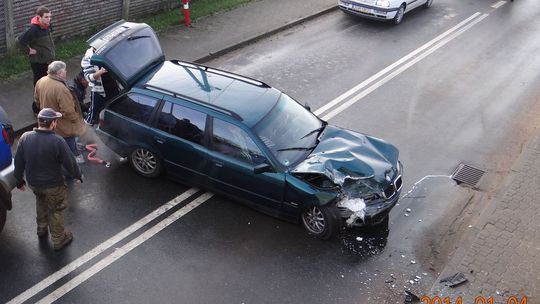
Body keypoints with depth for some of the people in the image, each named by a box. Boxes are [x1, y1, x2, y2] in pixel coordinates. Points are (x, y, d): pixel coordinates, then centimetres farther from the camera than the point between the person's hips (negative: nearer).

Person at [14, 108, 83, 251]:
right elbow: (70, 163, -18)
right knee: (56, 211, 16)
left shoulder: (25, 137, -13)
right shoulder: (57, 141, -28)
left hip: (33, 183, 5)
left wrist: (19, 180, 12)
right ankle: (59, 240, 31)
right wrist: (78, 176, 1)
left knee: (41, 202, 33)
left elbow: (18, 162, -3)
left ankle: (41, 228, 52)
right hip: (53, 185, -5)